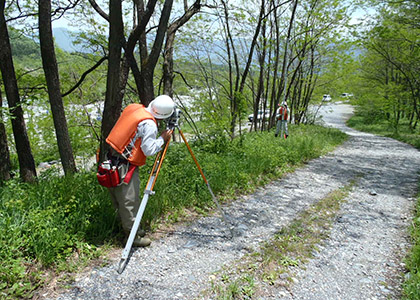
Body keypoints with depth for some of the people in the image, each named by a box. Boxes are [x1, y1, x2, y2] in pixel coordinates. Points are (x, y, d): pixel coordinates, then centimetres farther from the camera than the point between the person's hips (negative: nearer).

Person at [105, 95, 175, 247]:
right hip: (124, 166, -9)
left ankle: (131, 229, 34)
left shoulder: (133, 108, 7)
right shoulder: (149, 125, -18)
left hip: (111, 159, 9)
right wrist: (163, 138, -4)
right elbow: (149, 150, -18)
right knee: (129, 200, 3)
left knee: (119, 199, 18)